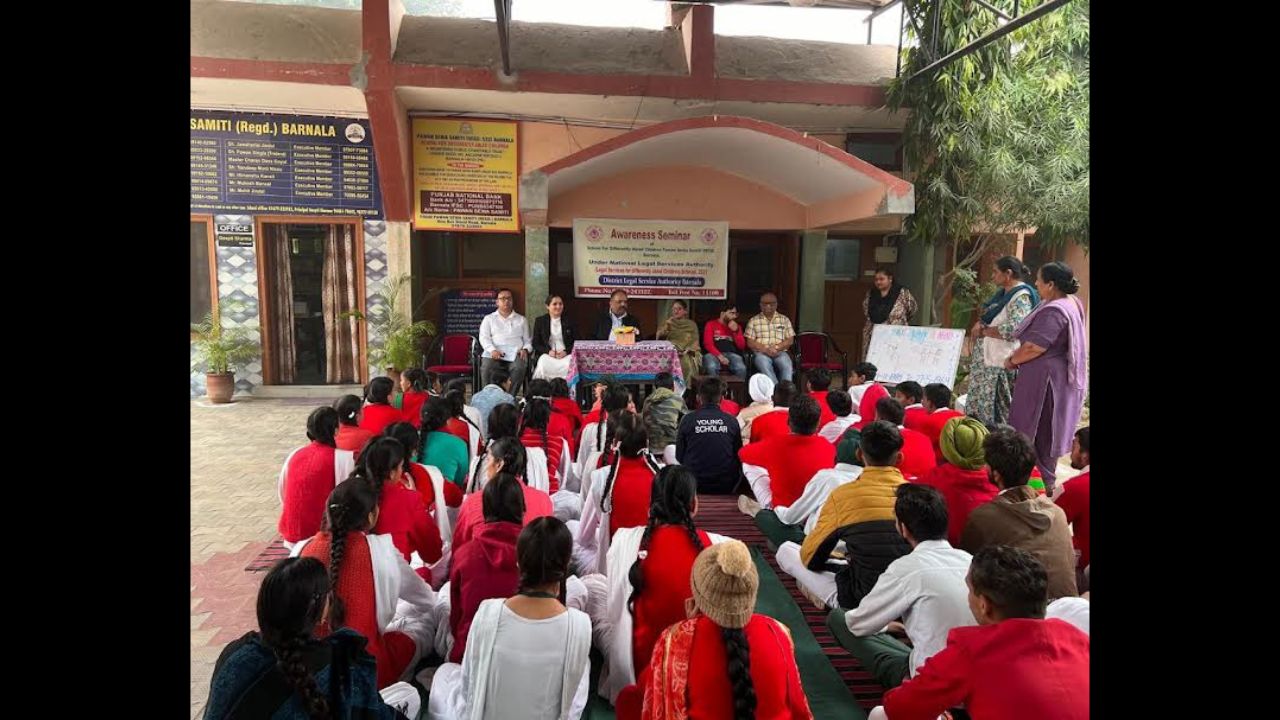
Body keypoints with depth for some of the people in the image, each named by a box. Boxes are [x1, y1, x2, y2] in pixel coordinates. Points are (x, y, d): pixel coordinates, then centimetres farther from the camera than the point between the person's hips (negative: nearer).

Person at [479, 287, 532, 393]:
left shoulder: (521, 319, 25)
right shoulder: (489, 319, 21)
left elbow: (527, 340, 20)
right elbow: (484, 338, 8)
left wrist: (525, 349, -3)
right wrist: (493, 350, -12)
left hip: (515, 354, 1)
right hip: (494, 353, 0)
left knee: (519, 368, -34)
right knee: (486, 368, -33)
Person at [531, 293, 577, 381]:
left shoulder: (568, 322, 15)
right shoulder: (540, 321, 12)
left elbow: (574, 343, 13)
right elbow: (535, 343, 8)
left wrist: (566, 351, -9)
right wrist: (548, 351, -10)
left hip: (565, 355, 1)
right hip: (546, 355, -1)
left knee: (570, 365, -33)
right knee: (543, 365, -34)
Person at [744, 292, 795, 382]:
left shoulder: (784, 320, 18)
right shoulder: (753, 321, 14)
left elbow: (790, 340, 10)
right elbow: (750, 342, 6)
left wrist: (776, 347, -9)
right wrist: (765, 349, -11)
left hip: (780, 352, 1)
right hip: (761, 352, -1)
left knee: (786, 365, -33)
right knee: (764, 365, -37)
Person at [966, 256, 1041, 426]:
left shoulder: (1021, 297, -14)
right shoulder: (1002, 293, 14)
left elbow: (1012, 330, -27)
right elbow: (986, 316, 20)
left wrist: (983, 331, -14)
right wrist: (979, 324, -3)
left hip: (1000, 364, -9)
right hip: (985, 360, 9)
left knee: (994, 412, -2)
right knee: (978, 409, 14)